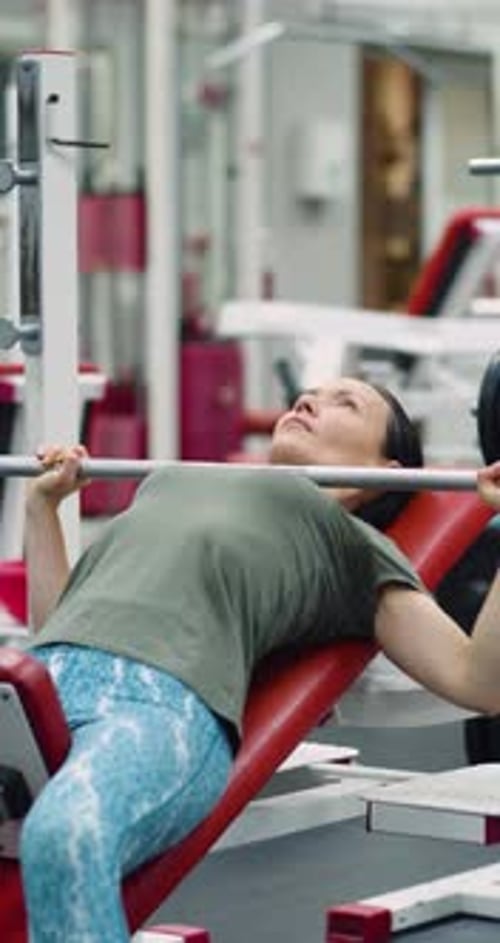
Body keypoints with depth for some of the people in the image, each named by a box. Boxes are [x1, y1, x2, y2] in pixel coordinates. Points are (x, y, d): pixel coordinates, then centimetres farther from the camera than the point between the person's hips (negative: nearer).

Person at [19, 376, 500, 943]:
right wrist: (41, 503, 40)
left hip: (172, 702, -5)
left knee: (63, 834, -39)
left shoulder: (357, 548, 24)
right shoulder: (171, 484, 39)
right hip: (42, 678, 5)